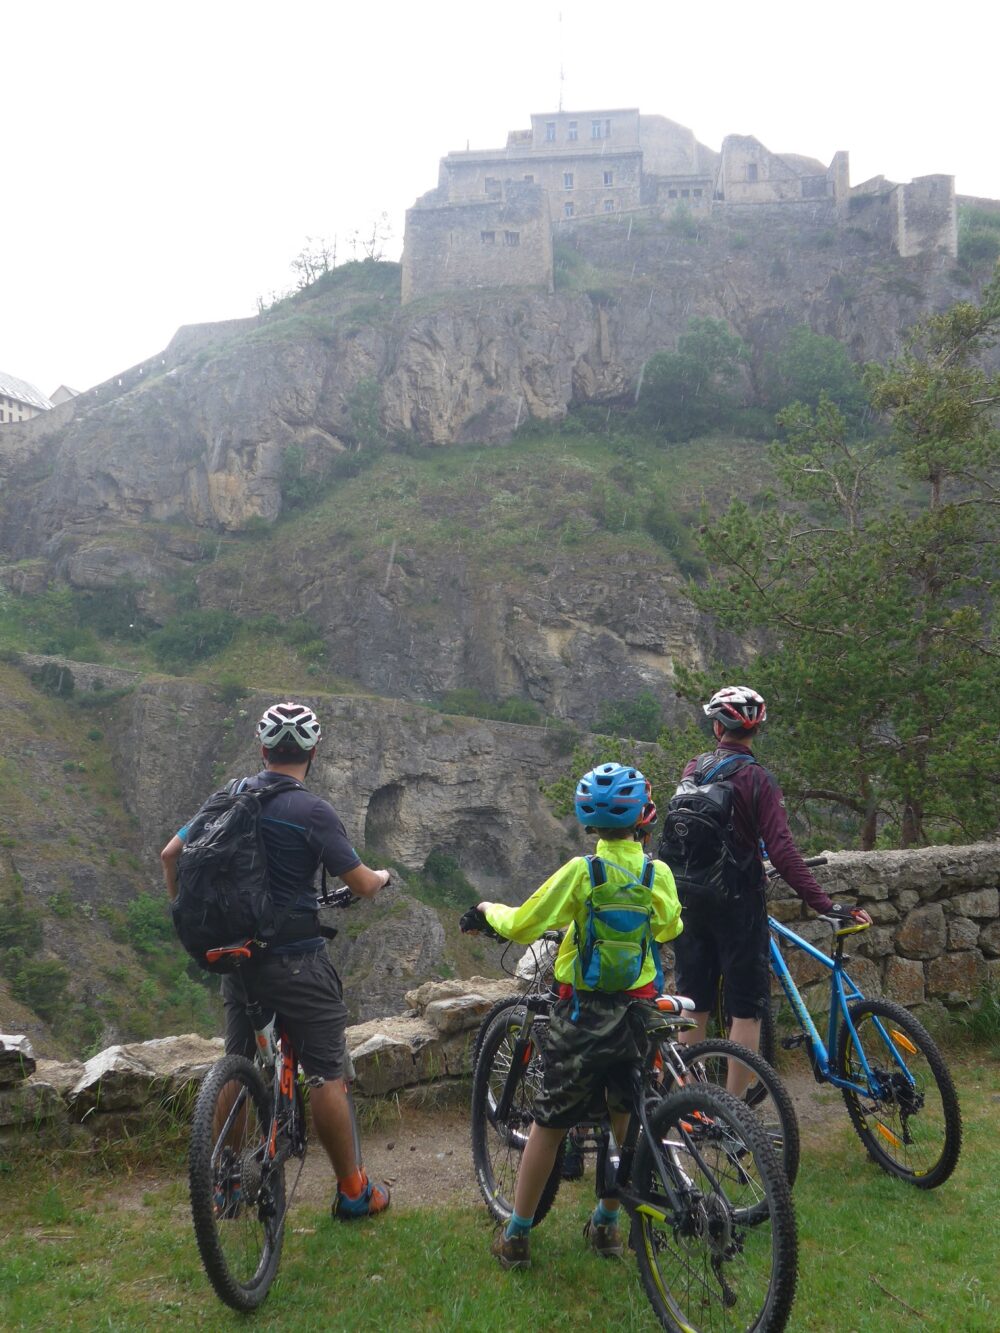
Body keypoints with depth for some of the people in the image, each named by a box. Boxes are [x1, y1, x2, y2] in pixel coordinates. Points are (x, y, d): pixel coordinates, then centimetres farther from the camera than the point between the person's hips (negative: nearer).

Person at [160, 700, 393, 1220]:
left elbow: (170, 854, 9)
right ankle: (352, 1191, 14)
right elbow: (361, 885, -12)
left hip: (238, 956, 6)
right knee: (326, 1073, 4)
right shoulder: (312, 811, -15)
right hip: (295, 959, -6)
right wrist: (382, 875, 11)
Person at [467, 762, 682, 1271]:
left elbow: (521, 927, -15)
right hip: (639, 1009, 4)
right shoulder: (658, 873, -5)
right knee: (626, 1119, 20)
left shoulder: (581, 871, -17)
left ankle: (516, 1237, 18)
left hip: (585, 1011, -3)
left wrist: (490, 909, 4)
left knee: (549, 1123, 8)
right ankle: (606, 1225, 32)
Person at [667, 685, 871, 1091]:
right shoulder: (757, 779, -13)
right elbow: (781, 851, -21)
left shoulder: (692, 770, 3)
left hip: (689, 900, 6)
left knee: (693, 1005, 15)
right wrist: (826, 905, -21)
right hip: (737, 904, -5)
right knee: (746, 1009, 4)